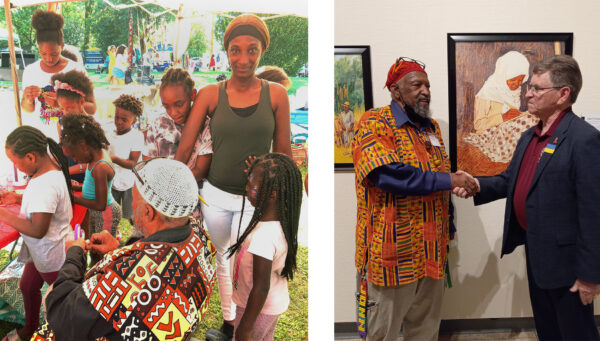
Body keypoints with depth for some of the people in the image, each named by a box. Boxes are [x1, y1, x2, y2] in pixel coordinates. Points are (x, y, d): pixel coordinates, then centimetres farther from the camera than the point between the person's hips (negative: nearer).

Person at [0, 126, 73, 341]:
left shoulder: (45, 186, -35)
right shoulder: (51, 168, -5)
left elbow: (37, 230, -33)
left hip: (52, 256, -11)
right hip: (42, 251, 11)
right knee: (27, 287, 29)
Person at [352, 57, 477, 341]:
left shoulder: (431, 127, 11)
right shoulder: (373, 124, -12)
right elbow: (387, 174, -27)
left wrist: (448, 229, 17)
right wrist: (449, 180, -22)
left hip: (432, 252, 7)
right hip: (393, 253, -6)